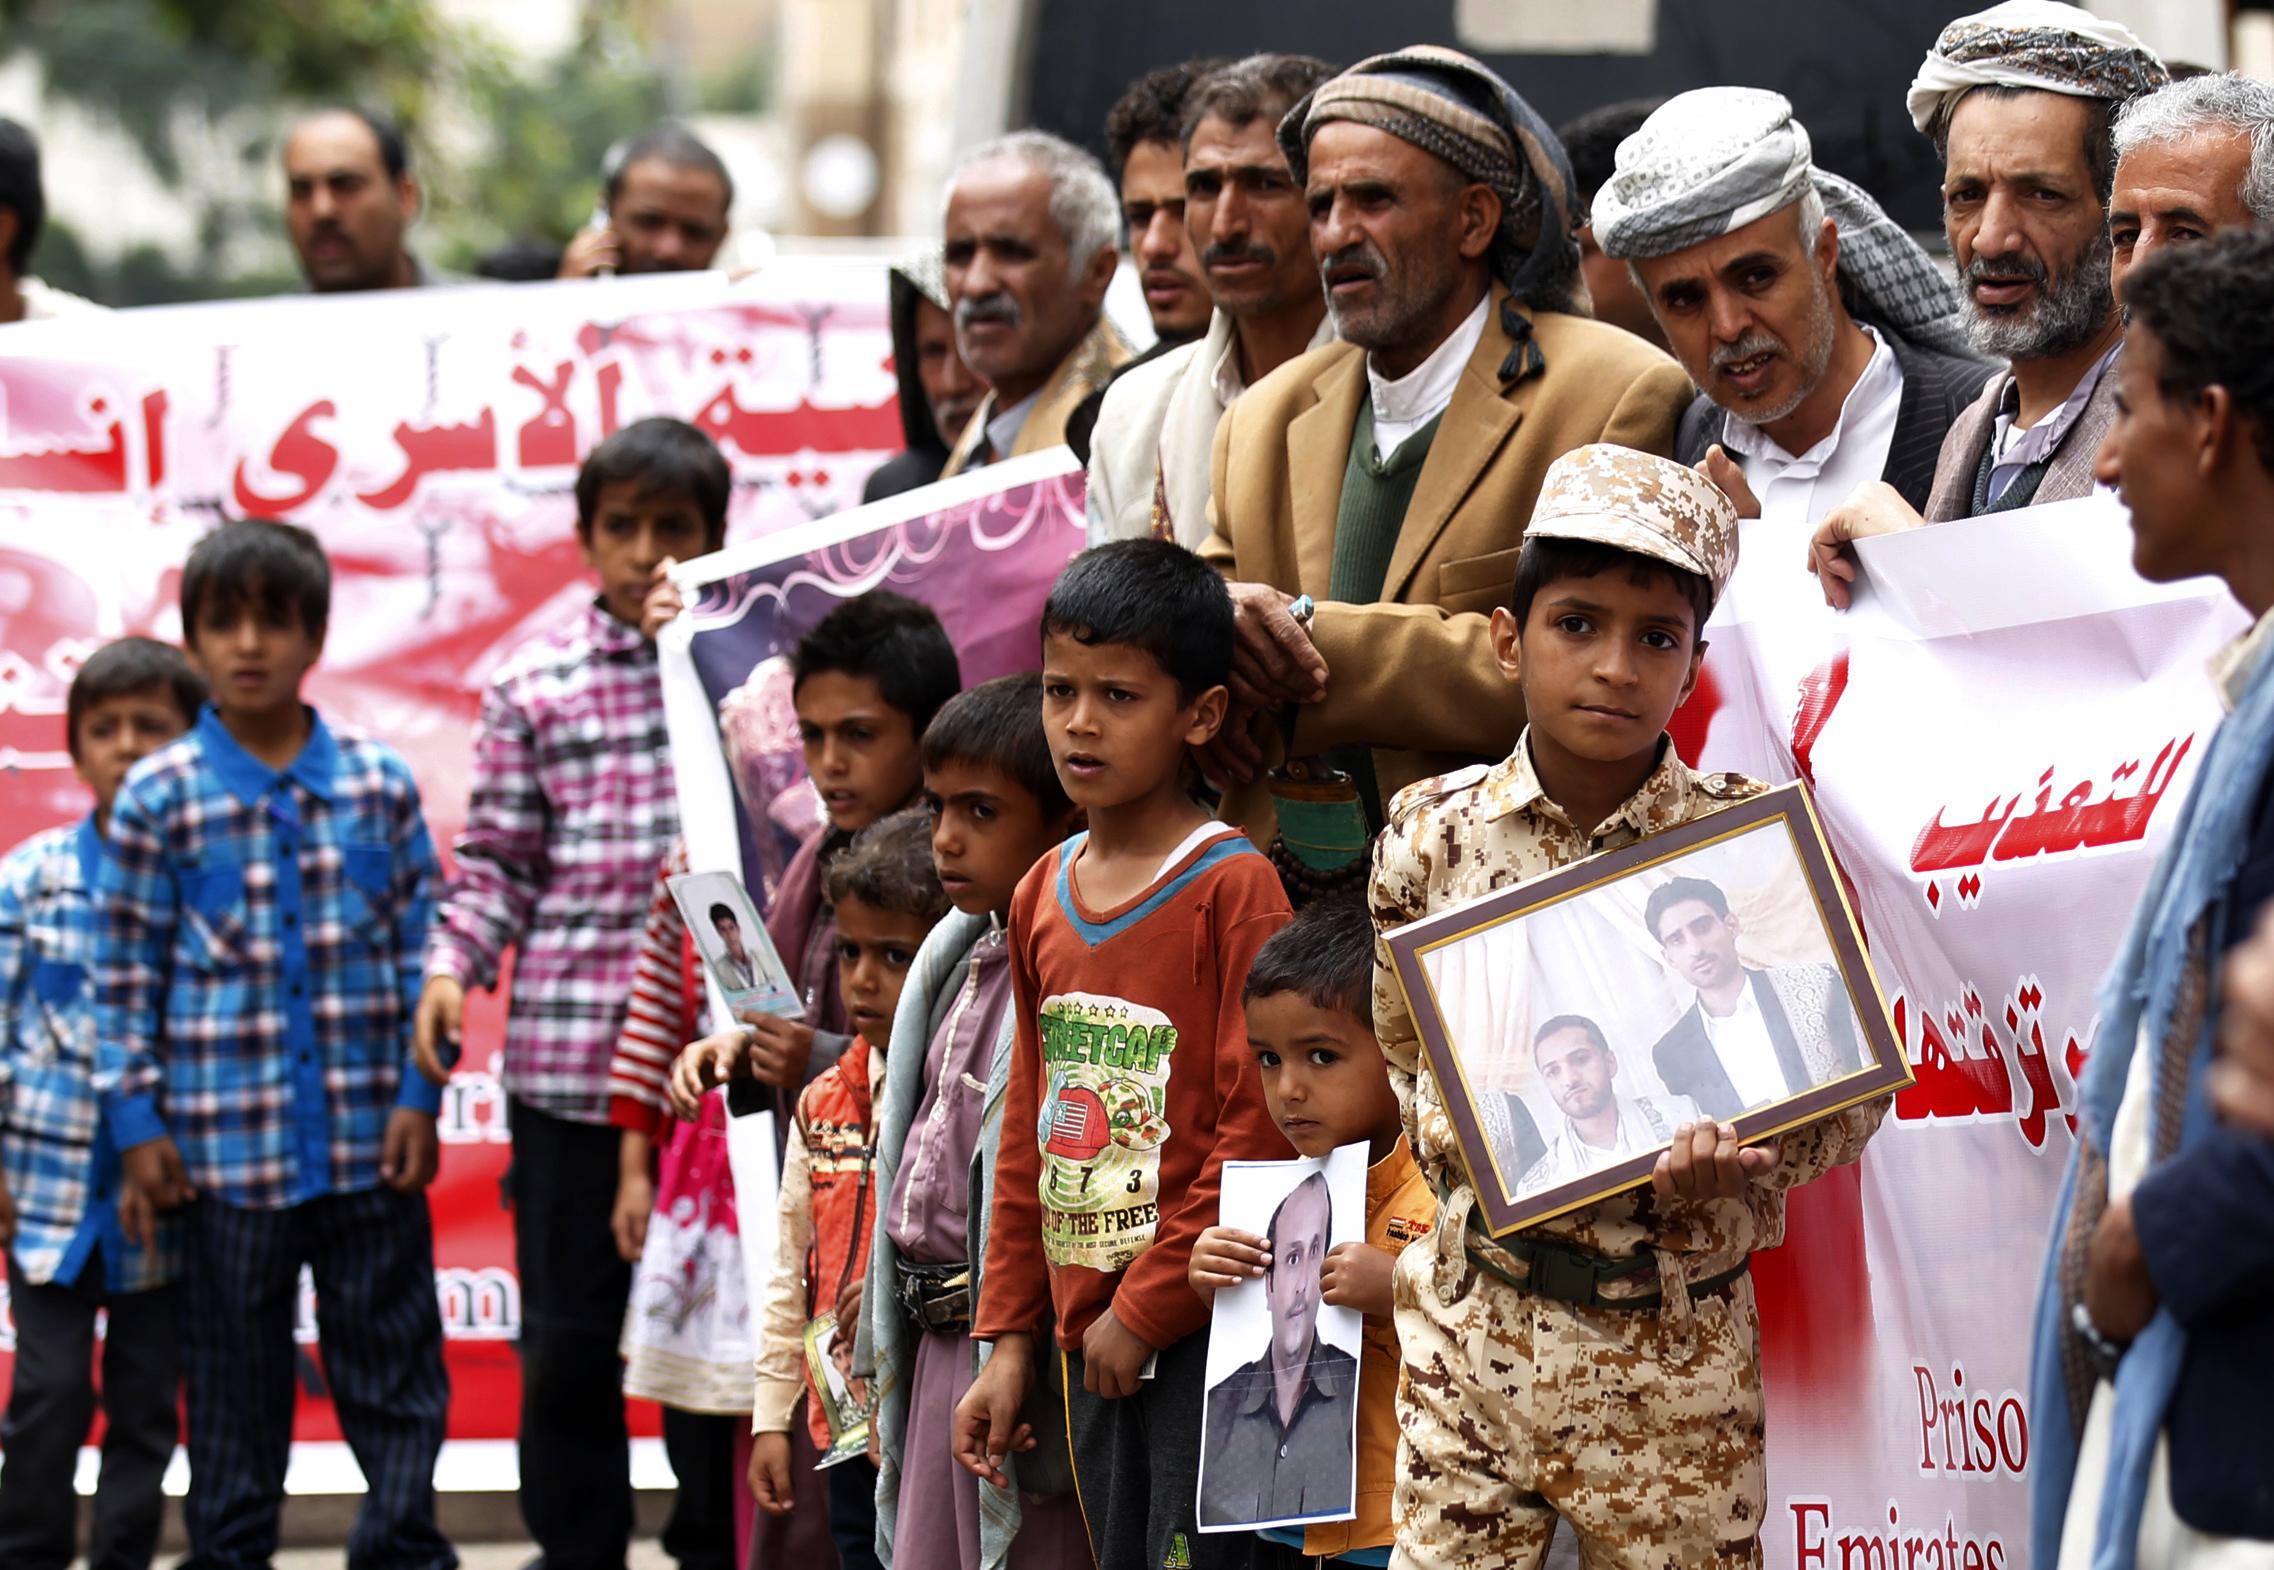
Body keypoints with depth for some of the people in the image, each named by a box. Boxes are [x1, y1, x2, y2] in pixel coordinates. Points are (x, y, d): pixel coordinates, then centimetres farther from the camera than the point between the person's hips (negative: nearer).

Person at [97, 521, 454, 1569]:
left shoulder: (380, 786, 3)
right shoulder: (158, 798, -1)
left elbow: (420, 944, 6)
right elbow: (125, 973, 2)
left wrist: (418, 1094, 0)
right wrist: (136, 1121, -2)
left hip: (369, 1137, 1)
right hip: (225, 1143, -1)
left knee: (393, 1353, 6)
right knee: (233, 1369, 7)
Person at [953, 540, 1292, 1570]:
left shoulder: (1233, 888, -9)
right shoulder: (1044, 895, 12)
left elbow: (1257, 1134, -13)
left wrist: (1148, 1309, -12)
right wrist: (1010, 1339, 14)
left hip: (1198, 1329, -7)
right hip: (1090, 1330, 7)